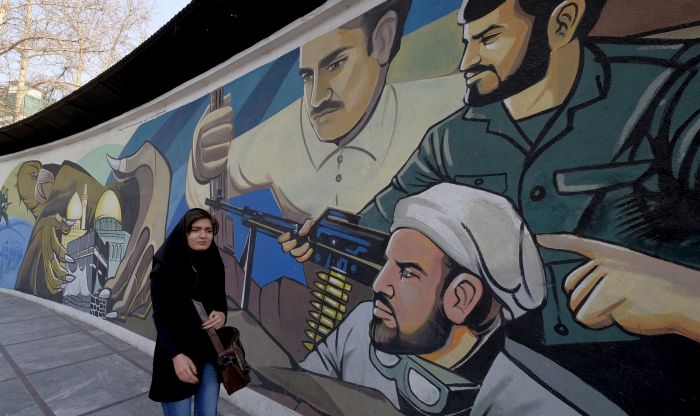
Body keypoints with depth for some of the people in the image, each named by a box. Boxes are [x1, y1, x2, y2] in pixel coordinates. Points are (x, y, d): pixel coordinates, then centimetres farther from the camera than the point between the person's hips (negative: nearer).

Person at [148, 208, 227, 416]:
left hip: (210, 349, 4)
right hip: (176, 350, -4)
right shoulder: (164, 267, -13)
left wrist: (222, 314, -13)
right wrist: (175, 355, -25)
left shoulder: (214, 264, 1)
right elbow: (160, 315, -14)